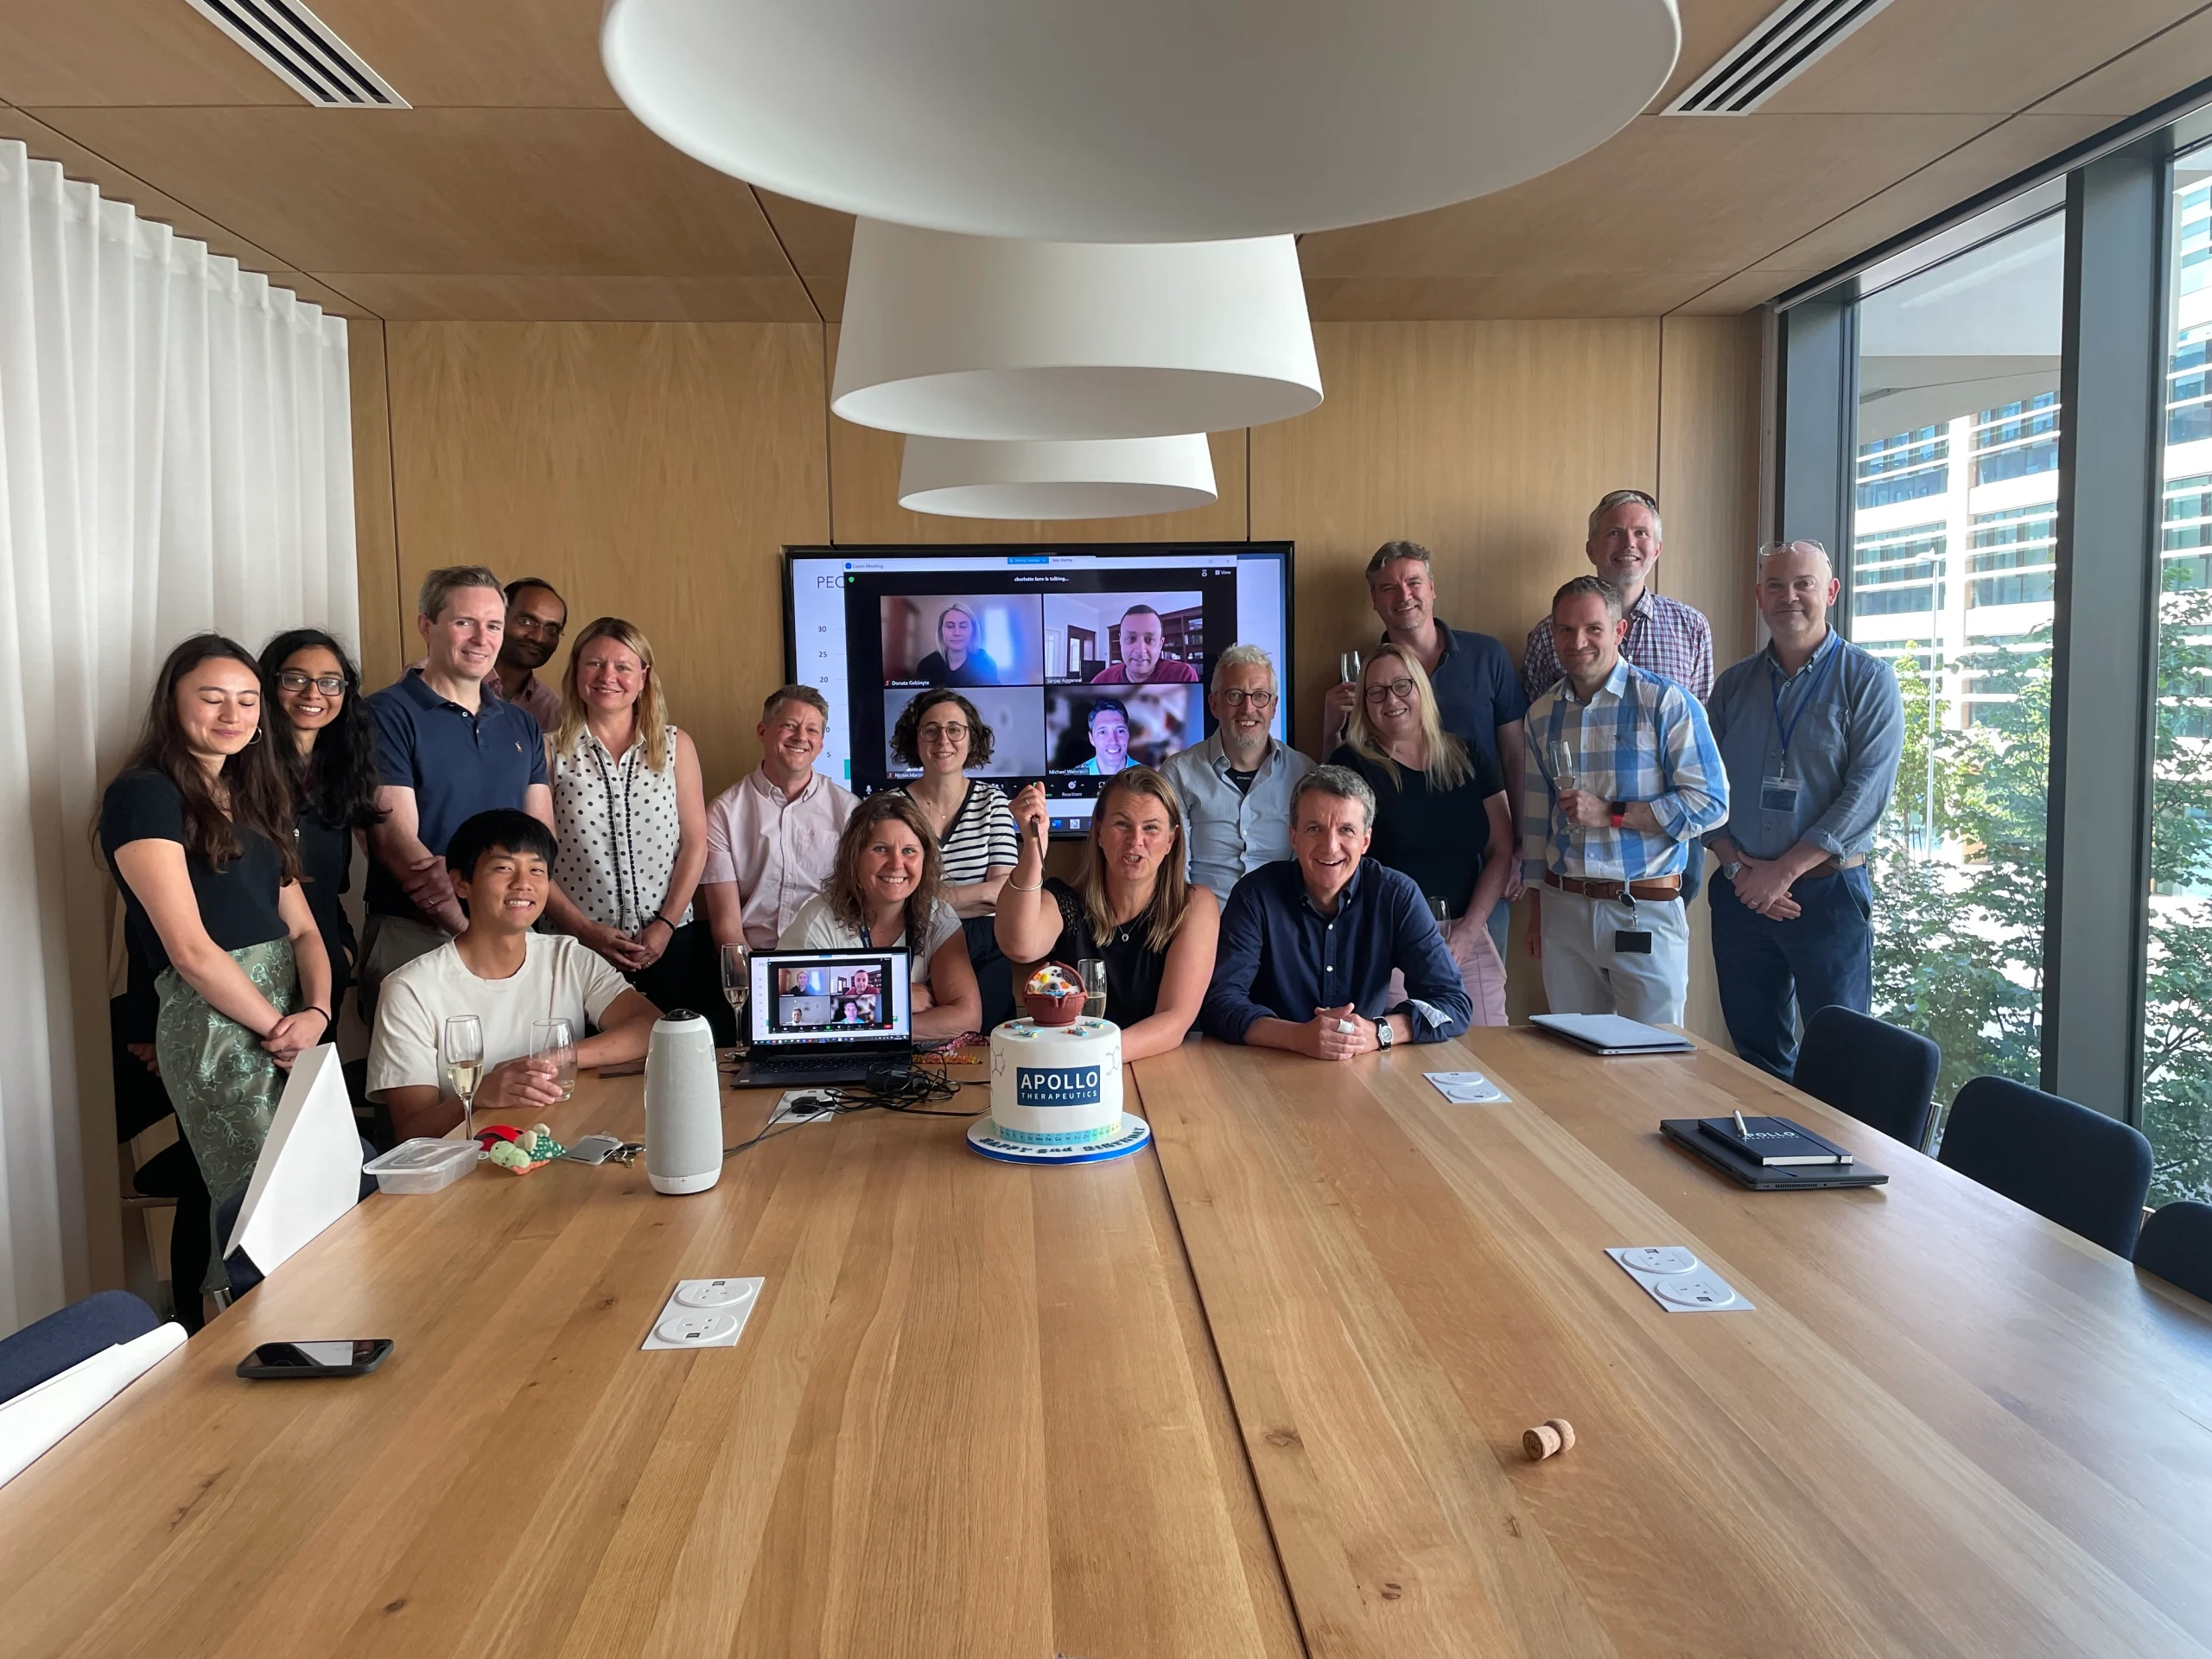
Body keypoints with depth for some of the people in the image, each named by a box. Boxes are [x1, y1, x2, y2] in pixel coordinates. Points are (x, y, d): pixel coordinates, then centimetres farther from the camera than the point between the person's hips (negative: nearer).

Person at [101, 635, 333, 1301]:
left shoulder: (254, 797, 18)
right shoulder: (144, 795, -6)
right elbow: (191, 950, -13)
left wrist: (316, 1011, -6)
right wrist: (278, 1028, -10)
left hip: (291, 1023, 7)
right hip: (216, 1026, -7)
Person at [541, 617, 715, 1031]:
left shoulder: (675, 744, 7)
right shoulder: (551, 751, 1)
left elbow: (695, 844, 4)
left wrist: (666, 926, -6)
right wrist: (584, 929, -10)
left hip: (672, 943, 2)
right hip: (579, 946, -1)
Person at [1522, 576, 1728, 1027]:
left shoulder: (1666, 702, -7)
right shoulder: (1542, 714, 9)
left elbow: (1711, 804, -11)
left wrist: (1610, 813, -17)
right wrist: (1535, 913, 16)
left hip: (1646, 910, -4)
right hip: (1563, 909, 4)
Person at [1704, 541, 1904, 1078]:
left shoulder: (1868, 679, -2)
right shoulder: (1734, 685, 10)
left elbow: (1868, 791, -12)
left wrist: (1784, 871, -16)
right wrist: (1736, 864, -9)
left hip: (1828, 892, -4)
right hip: (1740, 892, 4)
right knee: (1756, 1053, 11)